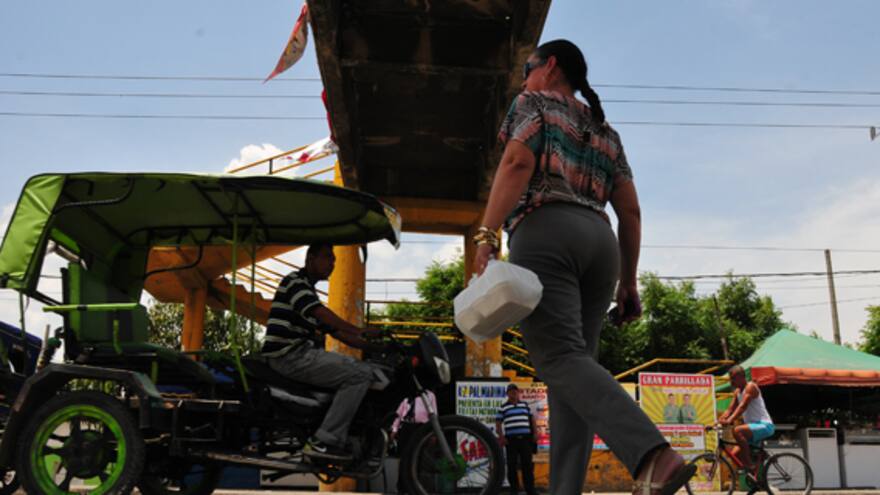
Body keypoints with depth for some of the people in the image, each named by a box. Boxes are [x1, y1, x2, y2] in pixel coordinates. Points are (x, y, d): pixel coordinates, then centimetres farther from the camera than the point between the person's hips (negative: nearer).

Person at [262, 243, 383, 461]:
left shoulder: (310, 291, 24)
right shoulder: (295, 280, -5)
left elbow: (336, 331, 21)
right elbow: (320, 312, -22)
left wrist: (375, 346, 12)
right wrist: (361, 331, -28)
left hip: (303, 353, 10)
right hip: (290, 355, -10)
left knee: (358, 365, 11)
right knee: (360, 375, -17)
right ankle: (323, 441, -20)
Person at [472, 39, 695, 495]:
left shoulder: (534, 104, 13)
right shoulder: (604, 130, 29)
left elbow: (517, 164, -8)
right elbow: (630, 210, 20)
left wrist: (486, 236, -15)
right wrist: (628, 281, 21)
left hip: (546, 232, -7)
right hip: (600, 239, 7)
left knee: (559, 358, -19)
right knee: (574, 361, 3)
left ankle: (654, 457, -37)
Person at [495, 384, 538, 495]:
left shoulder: (525, 405, 14)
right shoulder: (503, 407, 5)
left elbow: (532, 419, 18)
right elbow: (498, 423, 3)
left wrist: (535, 432, 8)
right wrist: (501, 437, -7)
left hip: (525, 439, 2)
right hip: (511, 440, -2)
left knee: (527, 465, 3)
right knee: (512, 466, 1)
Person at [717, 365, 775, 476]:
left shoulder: (751, 387, -11)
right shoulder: (737, 391, 15)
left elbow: (743, 406, -25)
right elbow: (730, 410, 12)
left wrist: (729, 421, -36)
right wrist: (717, 422, -2)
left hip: (764, 425, -9)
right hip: (754, 427, 9)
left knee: (737, 430, -33)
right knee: (734, 454, -1)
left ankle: (751, 467, -25)